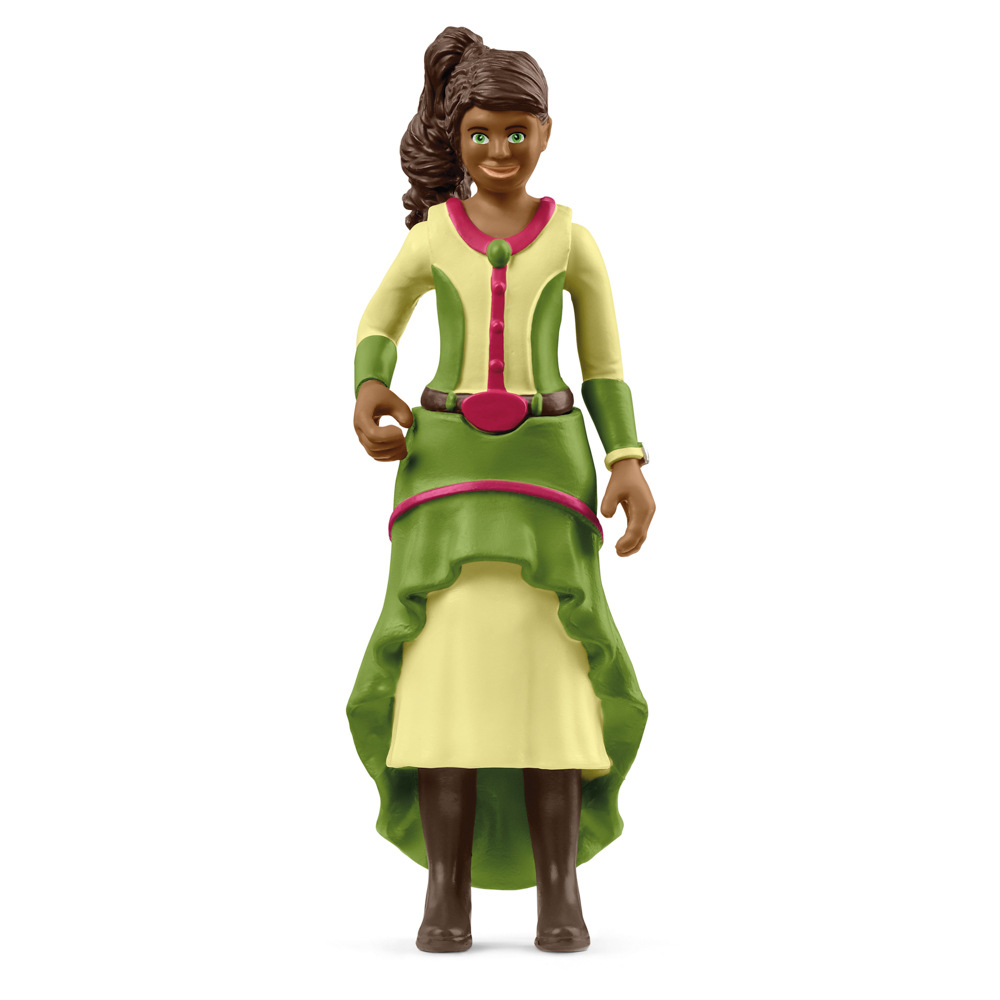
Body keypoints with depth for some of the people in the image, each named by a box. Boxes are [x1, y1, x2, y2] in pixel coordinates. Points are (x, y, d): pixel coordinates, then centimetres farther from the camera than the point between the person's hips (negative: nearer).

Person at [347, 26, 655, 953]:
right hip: (445, 459, 1)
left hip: (544, 461, 0)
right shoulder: (430, 236, 8)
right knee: (445, 659, -8)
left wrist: (629, 466, -3)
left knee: (550, 663, -6)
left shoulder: (574, 240, 7)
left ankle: (558, 891, 1)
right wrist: (369, 397, 2)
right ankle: (446, 890, -2)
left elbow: (604, 364, 11)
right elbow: (379, 323, 23)